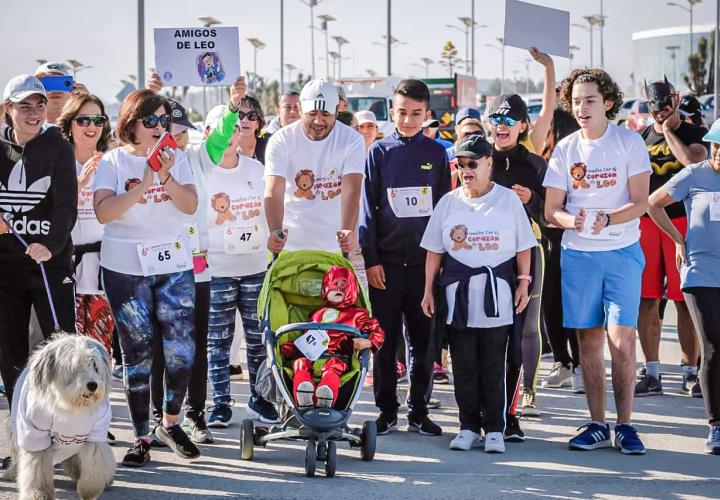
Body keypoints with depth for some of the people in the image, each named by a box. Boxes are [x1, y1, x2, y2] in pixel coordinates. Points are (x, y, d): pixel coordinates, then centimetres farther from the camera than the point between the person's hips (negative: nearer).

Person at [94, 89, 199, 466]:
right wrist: (145, 183, -21)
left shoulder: (176, 158, 7)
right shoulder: (113, 162, -1)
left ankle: (170, 423, 18)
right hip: (126, 268, -2)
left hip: (174, 263, 2)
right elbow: (104, 212, -14)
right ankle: (141, 438, 9)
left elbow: (190, 205, -3)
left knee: (181, 349, -4)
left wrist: (166, 178, -19)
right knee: (138, 353, 2)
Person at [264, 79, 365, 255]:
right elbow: (273, 191, -19)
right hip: (289, 245, 0)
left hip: (334, 247, 0)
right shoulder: (281, 140, -8)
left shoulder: (352, 140, -7)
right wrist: (275, 232, -38)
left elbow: (351, 190, -19)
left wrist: (348, 231, -37)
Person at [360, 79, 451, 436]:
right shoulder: (379, 152, 4)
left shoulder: (437, 153, 8)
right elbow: (367, 208, 3)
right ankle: (387, 411, 10)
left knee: (423, 340, 4)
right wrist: (370, 259, -5)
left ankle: (418, 411, 11)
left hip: (425, 260, 1)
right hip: (386, 261, -1)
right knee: (385, 341, 2)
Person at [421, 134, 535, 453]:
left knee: (494, 366, 0)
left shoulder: (508, 200, 4)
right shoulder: (448, 202, 9)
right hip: (458, 295, 2)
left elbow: (523, 247, 7)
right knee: (463, 366, 4)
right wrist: (428, 290, 8)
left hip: (496, 295, -2)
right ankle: (469, 427, 11)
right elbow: (434, 251, 12)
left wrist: (523, 283, 0)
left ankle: (494, 429, 6)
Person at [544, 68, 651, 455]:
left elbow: (640, 203, -6)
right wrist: (573, 221, -18)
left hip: (622, 252, -3)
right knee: (589, 340, 5)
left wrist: (606, 219, -24)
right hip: (578, 253, 3)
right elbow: (551, 211, 5)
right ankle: (597, 425, 13)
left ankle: (625, 425, 0)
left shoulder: (629, 143, -2)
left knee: (621, 339, -10)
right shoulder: (565, 149, 6)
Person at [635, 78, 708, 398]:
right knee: (647, 299, 2)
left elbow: (693, 162, -20)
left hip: (682, 221, -3)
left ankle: (690, 373, 5)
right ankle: (652, 374, 7)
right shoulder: (641, 138, 13)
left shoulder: (694, 134, 3)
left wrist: (669, 129, -10)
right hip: (646, 223, 3)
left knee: (685, 301, -2)